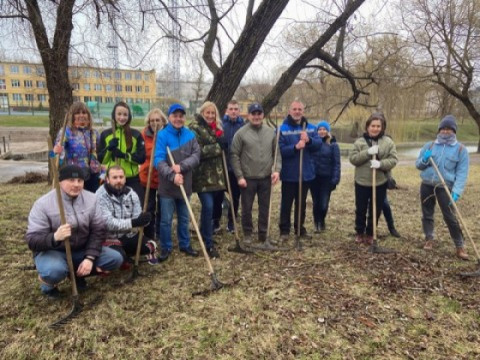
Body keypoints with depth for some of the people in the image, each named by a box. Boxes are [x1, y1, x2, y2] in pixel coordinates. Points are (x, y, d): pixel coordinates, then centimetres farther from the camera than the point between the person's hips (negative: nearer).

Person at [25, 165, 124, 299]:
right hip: (52, 251, -4)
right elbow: (32, 240, -20)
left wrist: (90, 258, -19)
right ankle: (48, 284, 1)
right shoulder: (43, 204, -17)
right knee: (55, 270, -38)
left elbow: (98, 231, -6)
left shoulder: (91, 199, -6)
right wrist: (55, 237, -42)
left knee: (116, 259, -12)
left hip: (82, 250, 4)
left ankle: (77, 274, 11)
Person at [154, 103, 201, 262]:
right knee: (166, 219, 6)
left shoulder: (190, 135, 2)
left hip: (185, 184, 4)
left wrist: (181, 166, -22)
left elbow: (196, 156, -6)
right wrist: (172, 175, -29)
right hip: (167, 186, -3)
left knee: (184, 218, 17)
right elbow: (158, 160, -17)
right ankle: (166, 248, 23)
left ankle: (185, 244, 33)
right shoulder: (162, 135, -9)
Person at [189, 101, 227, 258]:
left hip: (215, 174, 7)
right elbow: (197, 151, -19)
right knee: (208, 207, -11)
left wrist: (222, 141, 0)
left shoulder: (216, 128, 15)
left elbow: (222, 146, 21)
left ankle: (204, 235, 34)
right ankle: (209, 244, -2)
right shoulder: (195, 128, -9)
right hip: (202, 174, -7)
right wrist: (218, 146, -18)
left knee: (208, 207, 16)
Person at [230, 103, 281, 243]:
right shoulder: (241, 133, -7)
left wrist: (277, 169, -6)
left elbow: (277, 153, 8)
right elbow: (234, 156, -6)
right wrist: (239, 176, -11)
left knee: (264, 208, 11)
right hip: (248, 178, -3)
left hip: (266, 178, 3)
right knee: (247, 208, 8)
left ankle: (263, 234, 26)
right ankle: (247, 233, 26)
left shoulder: (271, 132, 5)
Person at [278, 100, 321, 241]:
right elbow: (280, 150, -17)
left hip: (306, 172, 4)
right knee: (286, 203, 6)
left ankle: (300, 228, 29)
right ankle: (284, 230, 18)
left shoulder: (310, 128, 5)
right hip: (289, 173, -4)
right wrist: (295, 147, -29)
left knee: (302, 202, 16)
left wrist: (309, 140, -24)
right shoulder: (282, 129, -9)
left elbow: (319, 144, -5)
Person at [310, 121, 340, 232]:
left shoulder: (333, 144, -2)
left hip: (327, 178, -2)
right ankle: (317, 223, 29)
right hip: (314, 177, 2)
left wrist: (335, 179, -10)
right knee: (316, 203, 7)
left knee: (323, 204, -4)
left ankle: (321, 221, 27)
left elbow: (336, 163, -4)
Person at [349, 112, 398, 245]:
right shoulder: (360, 141, -2)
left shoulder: (388, 142, -1)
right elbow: (353, 159, -8)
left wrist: (380, 164, -24)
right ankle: (360, 232, 29)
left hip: (380, 183, 0)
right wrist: (367, 152, -21)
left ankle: (370, 234, 28)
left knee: (375, 211, 11)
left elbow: (393, 160, -5)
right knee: (360, 210, 10)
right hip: (362, 182, 0)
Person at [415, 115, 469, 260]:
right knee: (427, 214, 11)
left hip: (445, 187, -3)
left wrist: (456, 191, -18)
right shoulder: (429, 145, 6)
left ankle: (460, 246, 8)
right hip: (427, 185, 3)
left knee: (450, 217, -4)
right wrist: (424, 160, -15)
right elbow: (418, 165, 9)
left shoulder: (461, 149, -3)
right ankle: (429, 239, 27)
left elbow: (462, 173, -7)